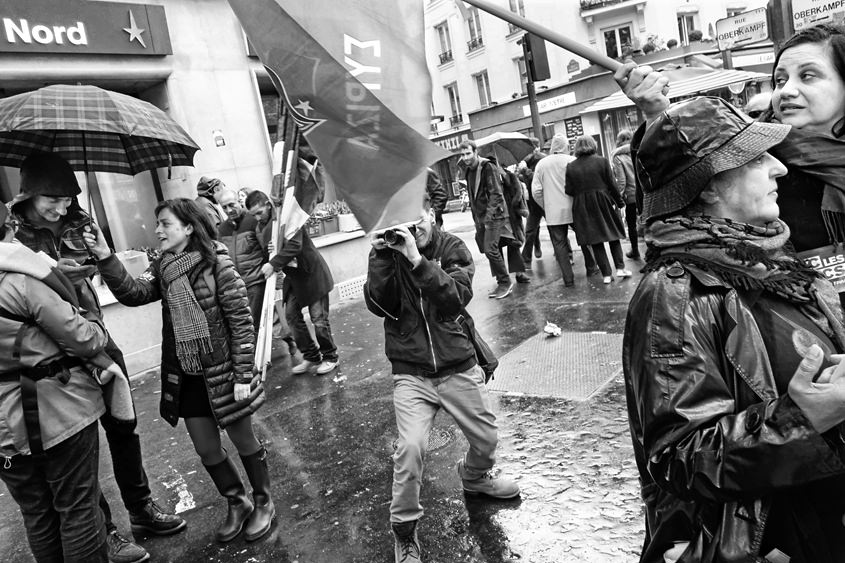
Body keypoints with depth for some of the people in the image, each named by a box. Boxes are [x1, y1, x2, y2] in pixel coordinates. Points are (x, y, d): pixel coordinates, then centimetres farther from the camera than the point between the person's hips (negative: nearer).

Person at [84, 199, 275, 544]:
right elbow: (133, 293, -12)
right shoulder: (161, 269, 4)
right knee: (206, 450, 15)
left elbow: (241, 321, -14)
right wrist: (105, 257, -22)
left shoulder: (217, 263, -14)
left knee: (243, 441, 11)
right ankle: (238, 503, 38)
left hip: (223, 372, -5)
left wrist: (243, 375, -16)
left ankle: (263, 503, 33)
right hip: (184, 376, 6)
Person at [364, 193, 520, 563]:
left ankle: (474, 478, 50)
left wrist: (417, 259, -28)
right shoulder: (385, 252, -2)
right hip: (411, 373, -1)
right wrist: (381, 256, -23)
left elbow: (457, 298, -20)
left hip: (458, 367, 2)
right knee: (410, 447, -18)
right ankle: (404, 530, 6)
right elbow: (379, 306, -13)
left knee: (486, 439, 14)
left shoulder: (452, 248, -4)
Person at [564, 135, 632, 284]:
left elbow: (569, 191, -3)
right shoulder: (602, 161, -4)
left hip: (583, 208, 0)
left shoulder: (571, 167, -3)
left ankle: (606, 274, 6)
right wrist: (619, 201, 8)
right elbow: (612, 184, -3)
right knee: (613, 235, 16)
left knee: (595, 242, 6)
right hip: (603, 203, 0)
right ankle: (620, 268, 11)